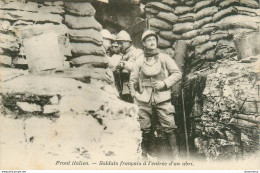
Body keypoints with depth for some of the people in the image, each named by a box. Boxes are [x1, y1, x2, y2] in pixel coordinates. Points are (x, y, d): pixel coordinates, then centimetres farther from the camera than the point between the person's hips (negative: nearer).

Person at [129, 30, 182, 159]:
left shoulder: (164, 58, 6)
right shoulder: (139, 61, 8)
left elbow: (177, 73, 6)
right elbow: (132, 81, 14)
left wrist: (164, 83, -7)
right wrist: (135, 97, 5)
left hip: (162, 99, -1)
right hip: (144, 100, 1)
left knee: (170, 127, -6)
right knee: (143, 129, 5)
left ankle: (176, 156, 1)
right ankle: (144, 155, 19)